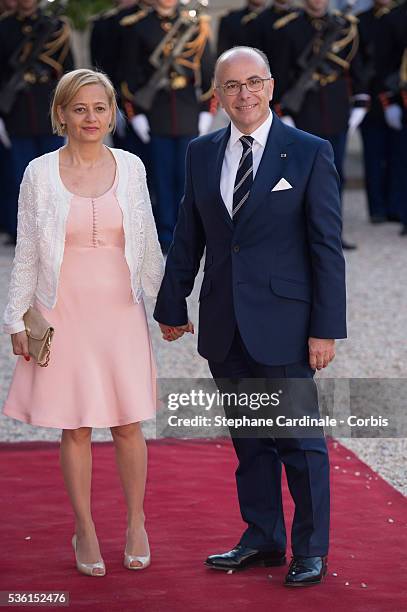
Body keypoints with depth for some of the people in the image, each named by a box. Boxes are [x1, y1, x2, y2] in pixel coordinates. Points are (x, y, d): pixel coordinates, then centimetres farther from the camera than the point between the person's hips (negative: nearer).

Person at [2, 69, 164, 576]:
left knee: (128, 424, 4)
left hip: (121, 312, 1)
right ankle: (85, 530, 17)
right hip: (64, 314, -1)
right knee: (75, 428, 4)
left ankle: (136, 524, 21)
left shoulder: (130, 168, 3)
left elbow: (147, 243, 11)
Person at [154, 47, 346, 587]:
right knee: (248, 440, 13)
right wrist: (172, 306, 14)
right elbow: (187, 238, 15)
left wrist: (326, 327, -10)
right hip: (224, 328, 4)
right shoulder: (201, 154, 8)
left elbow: (327, 246, -6)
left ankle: (311, 551, 14)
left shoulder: (310, 153, -5)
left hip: (283, 321, -4)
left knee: (301, 440, 2)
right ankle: (262, 540, 26)